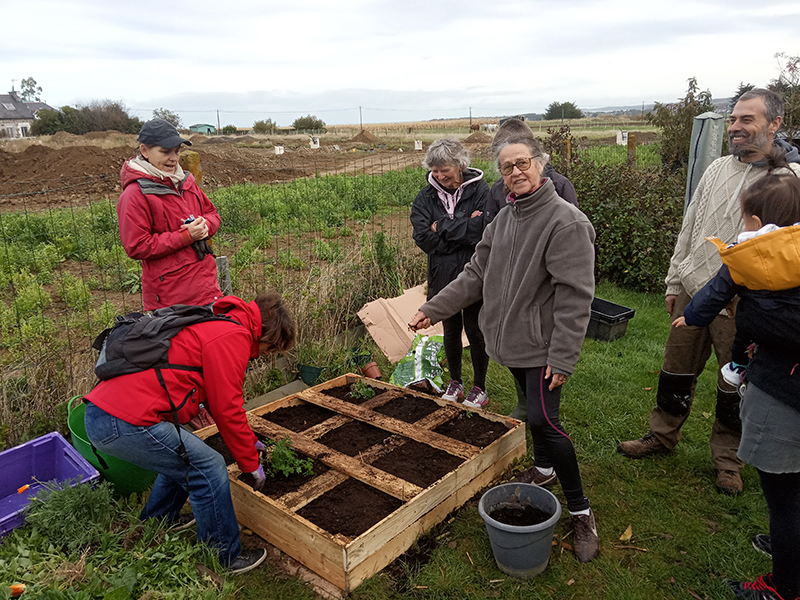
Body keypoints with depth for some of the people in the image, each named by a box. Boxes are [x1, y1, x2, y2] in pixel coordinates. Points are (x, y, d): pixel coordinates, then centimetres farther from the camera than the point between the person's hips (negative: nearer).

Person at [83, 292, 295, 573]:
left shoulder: (213, 327, 22)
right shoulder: (233, 337, -10)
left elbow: (221, 397, 31)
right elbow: (227, 409, -9)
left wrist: (248, 441, 34)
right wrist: (251, 463, 5)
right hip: (125, 423, -10)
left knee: (182, 456, 26)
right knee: (209, 468, 0)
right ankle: (224, 557, 15)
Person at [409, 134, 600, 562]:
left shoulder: (566, 221, -17)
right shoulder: (504, 218, 8)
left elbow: (574, 298, -20)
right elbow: (477, 274, 11)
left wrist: (561, 358, -22)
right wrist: (432, 309, 6)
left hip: (542, 346, -7)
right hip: (512, 340, 7)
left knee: (543, 419, -11)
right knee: (532, 412, 22)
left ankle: (580, 511, 6)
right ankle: (542, 467, 46)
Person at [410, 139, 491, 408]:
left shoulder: (480, 191, -9)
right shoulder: (426, 197, -1)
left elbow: (480, 233, -22)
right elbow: (424, 239, -13)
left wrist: (442, 227, -15)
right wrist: (464, 228, -16)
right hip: (443, 275, 3)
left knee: (475, 331, 8)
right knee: (451, 330, 17)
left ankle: (479, 388, 27)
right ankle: (455, 382, 37)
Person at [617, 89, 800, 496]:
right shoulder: (717, 169, 8)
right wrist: (674, 282, 12)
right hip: (692, 292, 5)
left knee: (734, 387, 11)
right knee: (676, 371, 16)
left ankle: (727, 459, 30)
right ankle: (662, 435, 35)